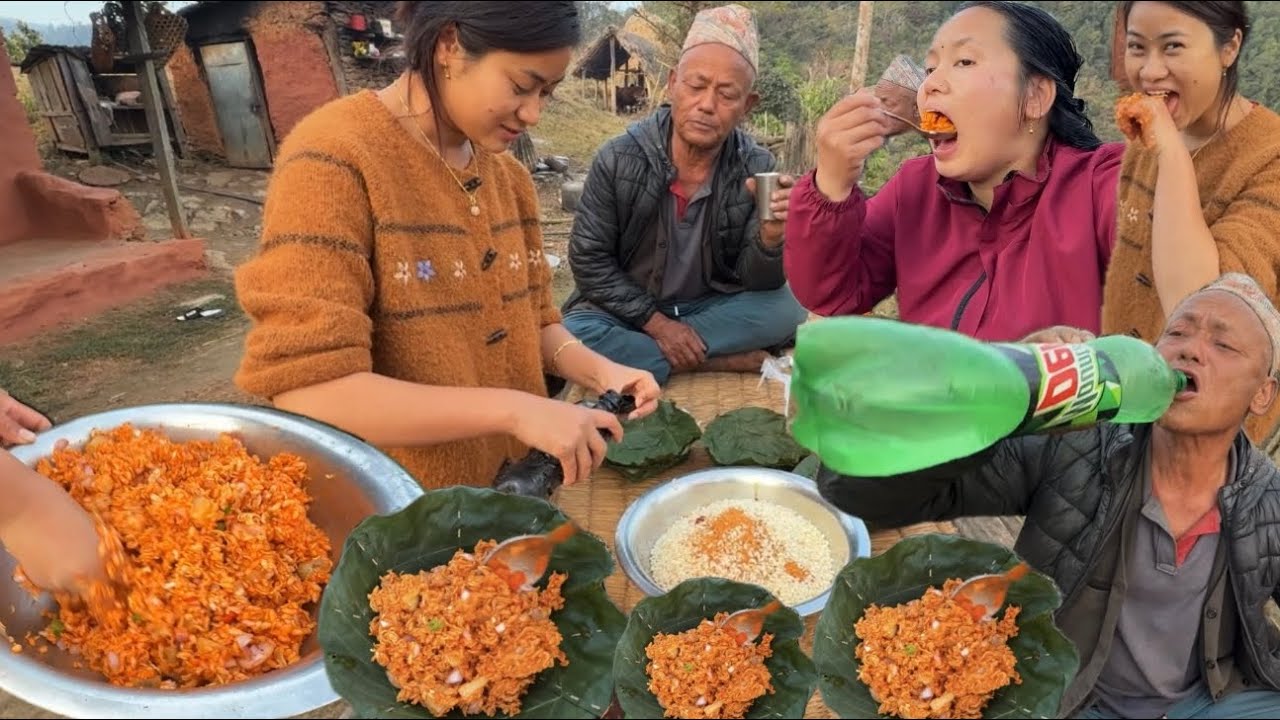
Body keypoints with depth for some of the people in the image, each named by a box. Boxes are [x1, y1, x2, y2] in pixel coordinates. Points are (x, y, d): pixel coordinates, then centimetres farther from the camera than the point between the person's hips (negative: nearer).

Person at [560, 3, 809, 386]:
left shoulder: (757, 168, -10)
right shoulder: (618, 159, -14)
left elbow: (757, 284, -10)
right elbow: (588, 259, -10)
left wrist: (770, 237, -33)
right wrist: (655, 322, -19)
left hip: (712, 308, 2)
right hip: (628, 311, -1)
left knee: (787, 310, -24)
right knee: (572, 337, -31)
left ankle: (648, 351, -16)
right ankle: (723, 362, -19)